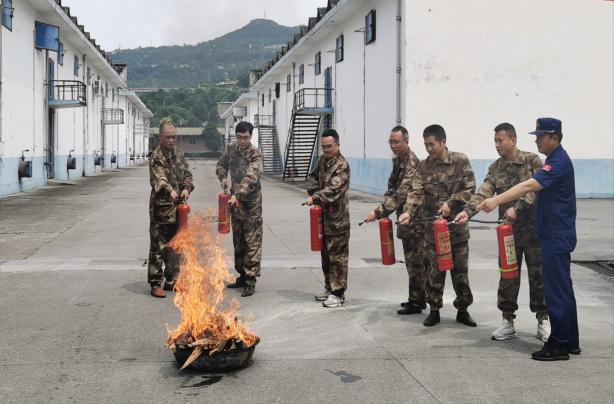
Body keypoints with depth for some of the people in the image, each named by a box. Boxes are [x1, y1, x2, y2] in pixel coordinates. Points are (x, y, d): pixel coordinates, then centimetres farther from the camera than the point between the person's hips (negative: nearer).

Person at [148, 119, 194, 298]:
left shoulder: (178, 154, 12)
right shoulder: (156, 157, -11)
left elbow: (187, 174, 11)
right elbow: (158, 179, -24)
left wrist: (186, 188, -10)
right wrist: (170, 190, -43)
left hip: (177, 207, 7)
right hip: (161, 208, -7)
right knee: (158, 247, -2)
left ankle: (171, 280, 25)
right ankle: (155, 283, 4)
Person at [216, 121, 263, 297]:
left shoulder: (255, 154, -14)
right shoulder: (231, 148, 5)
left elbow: (251, 177, -27)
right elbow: (221, 165, 22)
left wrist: (238, 195, -38)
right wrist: (223, 177, 1)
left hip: (251, 202, -7)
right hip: (235, 201, 7)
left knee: (252, 242, -4)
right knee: (238, 241, 14)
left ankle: (250, 281, -2)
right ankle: (242, 276, 25)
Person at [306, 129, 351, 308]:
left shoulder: (342, 165, -15)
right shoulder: (323, 160, 10)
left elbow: (334, 189, -26)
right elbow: (313, 177, 21)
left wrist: (316, 198, -33)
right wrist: (313, 193, 3)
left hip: (337, 218, -8)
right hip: (323, 216, 8)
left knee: (337, 256, -3)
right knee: (325, 253, 17)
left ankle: (338, 293, 3)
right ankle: (329, 287, 29)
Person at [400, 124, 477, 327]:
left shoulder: (460, 161, -3)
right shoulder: (424, 166, 1)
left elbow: (470, 188, -5)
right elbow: (416, 192, -8)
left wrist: (451, 203, -15)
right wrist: (407, 210, -25)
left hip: (457, 223, -1)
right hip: (432, 225, 1)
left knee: (460, 268, 7)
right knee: (435, 269, 6)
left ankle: (463, 309, 19)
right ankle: (434, 309, 17)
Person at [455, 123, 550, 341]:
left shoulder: (532, 160, -5)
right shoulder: (495, 168, 6)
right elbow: (484, 193, -5)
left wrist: (517, 208, -25)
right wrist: (467, 211, -21)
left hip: (533, 227, -3)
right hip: (508, 228, 4)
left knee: (538, 274, 4)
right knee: (507, 275, 6)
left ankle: (543, 320, 15)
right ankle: (508, 321, 14)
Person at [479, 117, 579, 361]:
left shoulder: (559, 162, -17)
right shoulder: (555, 159, 15)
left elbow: (528, 186, -29)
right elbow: (535, 189, 23)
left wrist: (497, 201, -33)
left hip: (557, 236, -10)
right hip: (555, 234, 10)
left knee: (557, 291, -5)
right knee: (563, 290, 14)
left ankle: (559, 346, 1)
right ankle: (570, 342, 22)